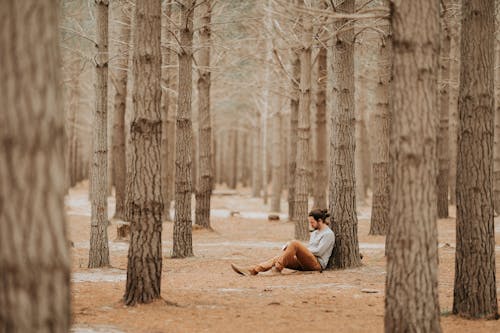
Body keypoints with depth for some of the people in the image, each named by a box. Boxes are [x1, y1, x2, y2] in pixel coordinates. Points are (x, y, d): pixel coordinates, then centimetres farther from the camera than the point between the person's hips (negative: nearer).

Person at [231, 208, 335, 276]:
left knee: (294, 243, -28)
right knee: (277, 258, -11)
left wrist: (298, 249, -5)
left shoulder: (329, 234, -2)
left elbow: (319, 251, -11)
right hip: (305, 264, 8)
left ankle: (278, 267, -25)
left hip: (317, 264, -8)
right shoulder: (314, 233, 26)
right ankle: (252, 270, -27)